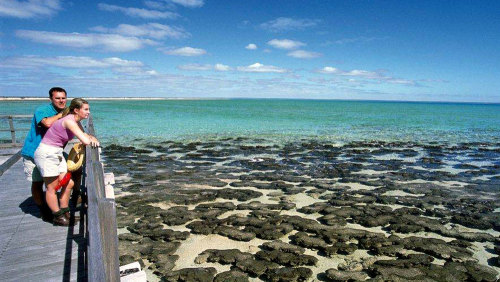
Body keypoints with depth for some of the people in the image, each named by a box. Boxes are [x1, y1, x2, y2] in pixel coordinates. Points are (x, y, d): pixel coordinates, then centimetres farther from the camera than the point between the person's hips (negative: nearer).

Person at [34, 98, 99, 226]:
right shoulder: (69, 121, -23)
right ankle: (58, 217, 14)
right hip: (46, 154, -9)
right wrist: (90, 139, -6)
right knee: (52, 188, 2)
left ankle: (64, 213, 24)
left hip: (57, 154, 9)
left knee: (68, 184, 10)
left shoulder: (76, 122, 5)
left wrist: (92, 138, -12)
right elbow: (85, 141, -29)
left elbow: (86, 136, 11)